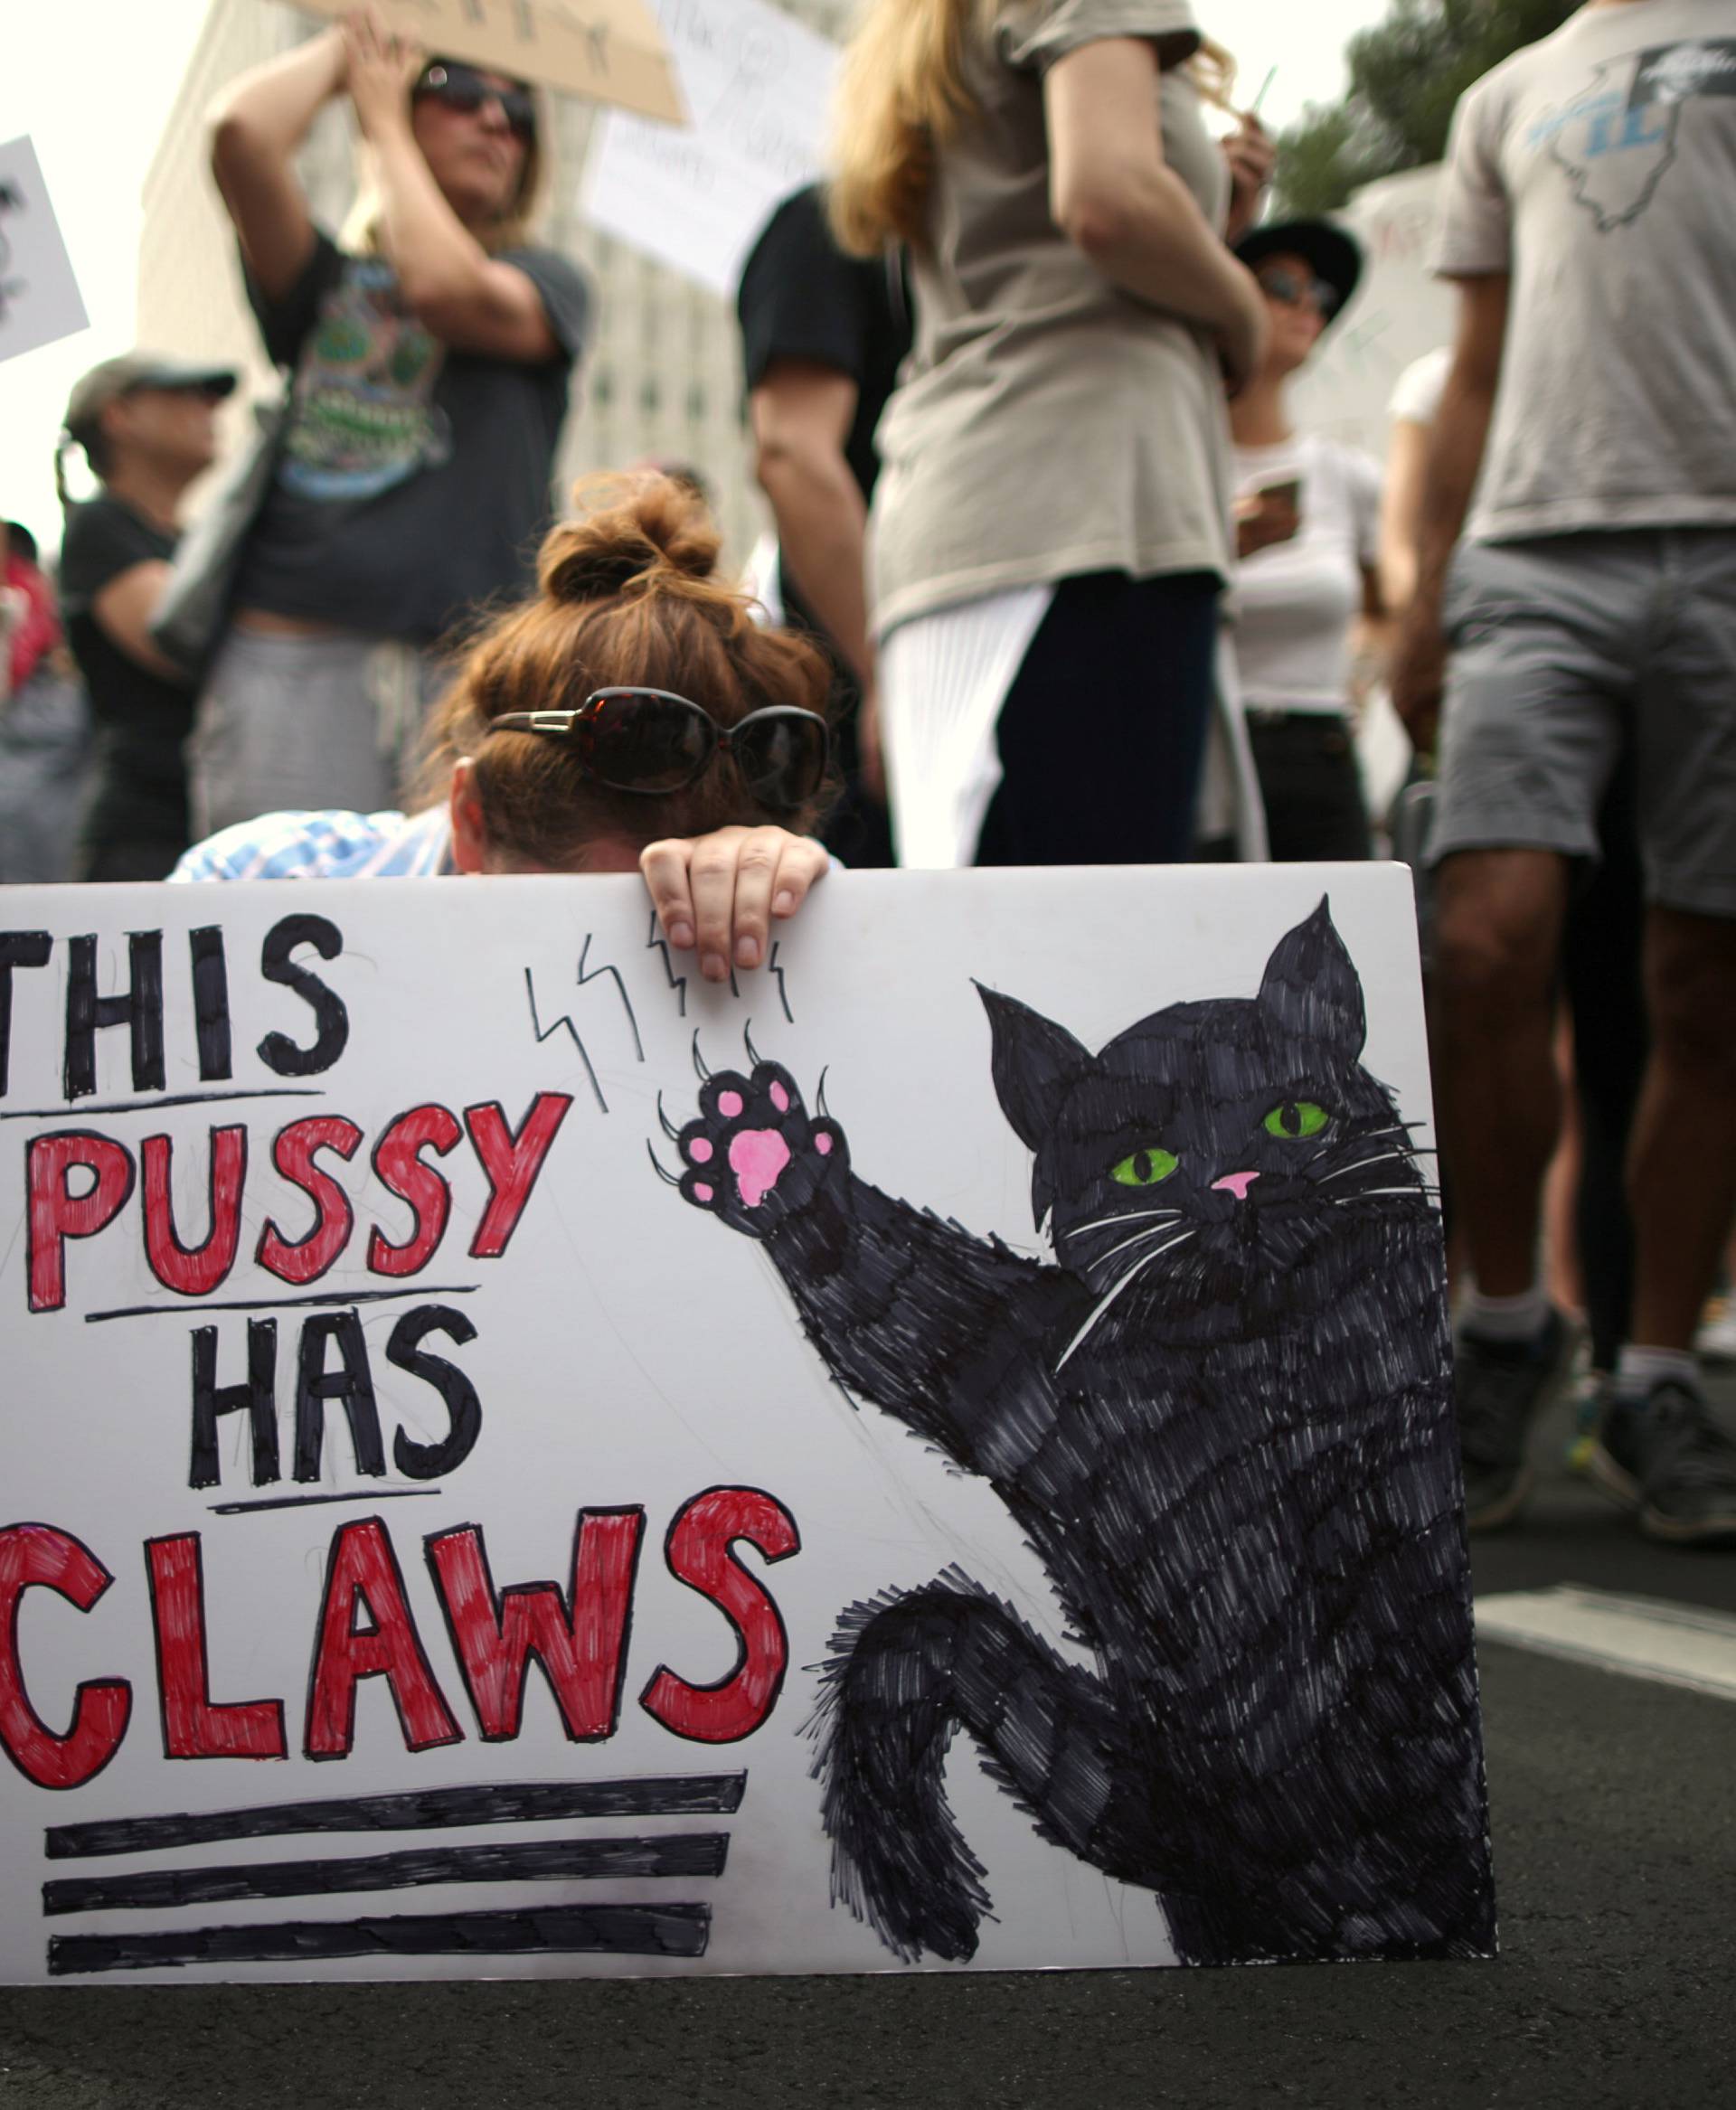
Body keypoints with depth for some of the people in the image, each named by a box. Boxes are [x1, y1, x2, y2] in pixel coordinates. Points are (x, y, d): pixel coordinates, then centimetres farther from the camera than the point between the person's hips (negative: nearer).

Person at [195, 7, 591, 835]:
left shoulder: (544, 282, 17)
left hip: (474, 671, 0)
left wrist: (383, 121, 9)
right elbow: (241, 132, -1)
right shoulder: (329, 281, 17)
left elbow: (446, 289, -6)